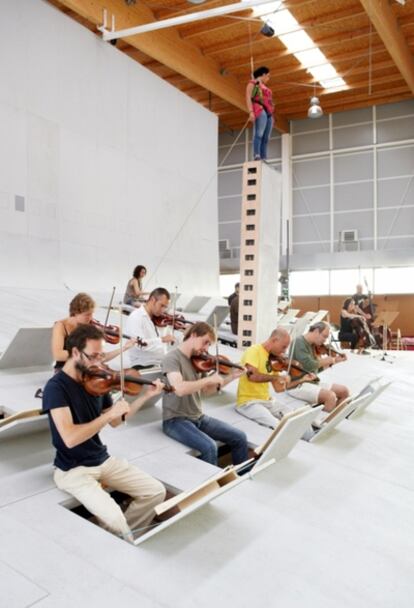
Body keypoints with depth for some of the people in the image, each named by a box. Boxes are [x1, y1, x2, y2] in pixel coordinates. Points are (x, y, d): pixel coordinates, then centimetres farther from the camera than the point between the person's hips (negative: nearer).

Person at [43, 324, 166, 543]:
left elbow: (115, 422, 12)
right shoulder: (56, 387, -19)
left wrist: (146, 396, 4)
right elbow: (70, 438, -30)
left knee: (156, 492, -1)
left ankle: (123, 535, 19)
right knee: (114, 517, -26)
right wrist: (109, 413, -26)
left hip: (104, 460, 7)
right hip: (73, 470, -7)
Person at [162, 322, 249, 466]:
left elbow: (205, 390, 14)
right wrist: (209, 379, -23)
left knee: (239, 438, 1)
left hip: (198, 417, 8)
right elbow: (179, 389, -33)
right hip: (176, 420, -8)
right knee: (209, 447, -30)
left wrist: (231, 377, 6)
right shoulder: (172, 358, -16)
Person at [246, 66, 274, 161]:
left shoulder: (264, 87, 31)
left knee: (266, 138, -5)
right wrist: (251, 112, -17)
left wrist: (272, 115, 16)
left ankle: (264, 158, -13)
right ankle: (256, 156, -34)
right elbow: (248, 97, -3)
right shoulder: (253, 83, 9)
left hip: (269, 113, 8)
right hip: (260, 110, -7)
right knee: (259, 133, -23)